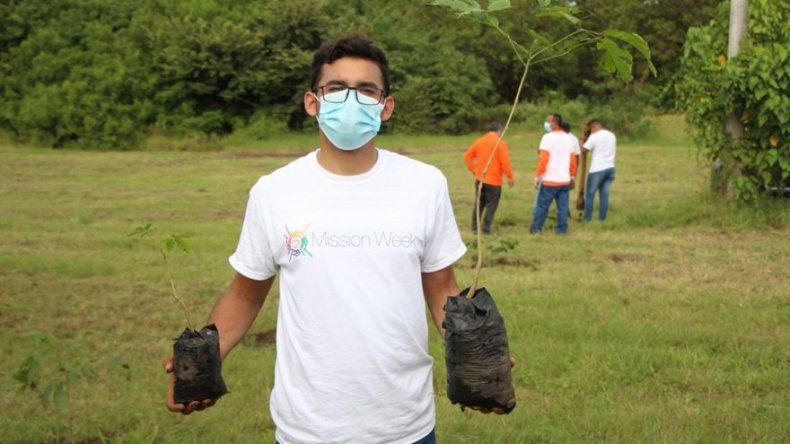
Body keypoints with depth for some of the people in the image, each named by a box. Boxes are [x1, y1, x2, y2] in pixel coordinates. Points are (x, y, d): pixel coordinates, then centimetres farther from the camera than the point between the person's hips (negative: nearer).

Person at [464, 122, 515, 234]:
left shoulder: (479, 141, 5)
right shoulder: (501, 143, -11)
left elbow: (467, 156, 8)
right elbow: (505, 163, -16)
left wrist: (473, 170, 15)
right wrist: (511, 177, -6)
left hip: (479, 179, 5)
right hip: (494, 181, -5)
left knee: (479, 203, 16)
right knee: (491, 206, 4)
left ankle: (475, 227, 20)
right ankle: (486, 228, 2)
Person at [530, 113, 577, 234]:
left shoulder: (548, 137, -10)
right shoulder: (568, 138, 9)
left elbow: (543, 160, -14)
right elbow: (573, 161, 11)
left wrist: (537, 177, -9)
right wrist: (572, 176, 21)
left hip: (549, 180, -5)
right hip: (565, 180, 5)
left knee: (542, 205, 2)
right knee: (562, 206, 7)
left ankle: (536, 228, 6)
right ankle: (562, 229, 8)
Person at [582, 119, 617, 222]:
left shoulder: (594, 136, -10)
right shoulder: (612, 135, 11)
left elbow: (584, 151, -9)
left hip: (597, 170, -6)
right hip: (610, 168, 6)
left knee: (590, 195, 3)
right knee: (604, 195, 8)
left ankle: (587, 219, 3)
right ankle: (602, 219, 8)